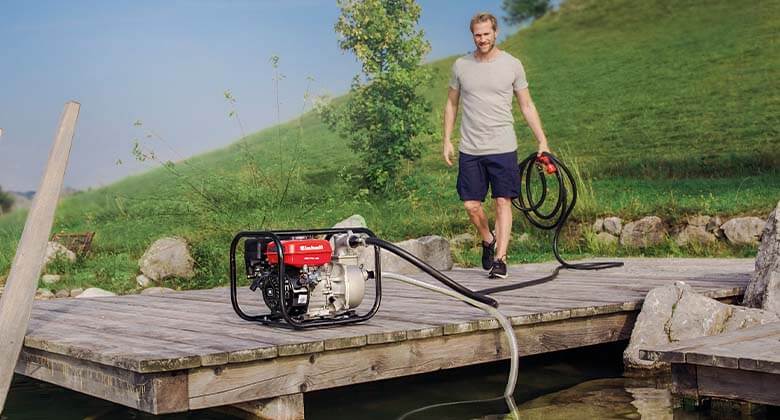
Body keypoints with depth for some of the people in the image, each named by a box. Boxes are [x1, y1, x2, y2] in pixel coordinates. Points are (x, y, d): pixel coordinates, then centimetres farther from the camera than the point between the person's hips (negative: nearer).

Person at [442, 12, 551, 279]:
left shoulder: (512, 65, 3)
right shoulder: (461, 65, 7)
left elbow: (526, 106, 7)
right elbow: (451, 104, 15)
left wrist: (542, 141, 2)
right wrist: (447, 140, 8)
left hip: (503, 148, -2)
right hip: (470, 149, 2)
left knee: (503, 202, -4)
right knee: (471, 205, 1)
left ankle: (500, 259, 2)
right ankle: (488, 240, 29)